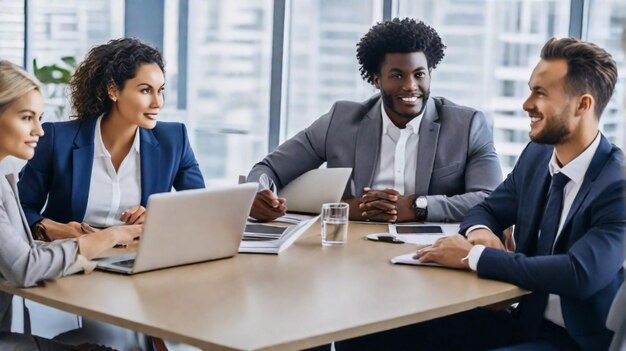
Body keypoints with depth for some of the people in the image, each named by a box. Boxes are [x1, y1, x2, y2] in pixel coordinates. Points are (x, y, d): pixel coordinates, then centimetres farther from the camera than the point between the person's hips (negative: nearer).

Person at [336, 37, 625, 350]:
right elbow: (488, 210, 19)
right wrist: (478, 231, -7)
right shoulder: (537, 155, 5)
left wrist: (473, 256, -23)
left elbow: (580, 275, -31)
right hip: (525, 321, 7)